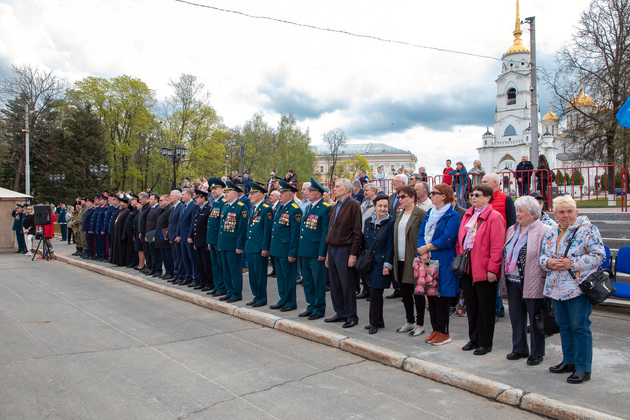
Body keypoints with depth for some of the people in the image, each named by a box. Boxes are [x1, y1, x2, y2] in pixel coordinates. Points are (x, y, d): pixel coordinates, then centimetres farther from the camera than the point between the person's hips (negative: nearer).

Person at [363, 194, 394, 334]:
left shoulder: (391, 222, -6)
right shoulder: (368, 222, 10)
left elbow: (391, 245, -9)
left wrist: (387, 265, -13)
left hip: (381, 263, -5)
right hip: (369, 262, 5)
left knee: (375, 292, -6)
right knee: (373, 291, 10)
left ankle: (375, 323, 7)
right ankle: (378, 321, 22)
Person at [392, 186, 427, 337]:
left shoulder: (420, 214, -9)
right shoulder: (399, 214, 14)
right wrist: (395, 256, 14)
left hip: (414, 260, -7)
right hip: (400, 260, 7)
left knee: (417, 292, 2)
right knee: (404, 291, 13)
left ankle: (420, 324, 14)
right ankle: (410, 321, 26)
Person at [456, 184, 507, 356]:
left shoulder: (495, 217, -10)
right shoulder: (468, 215, 13)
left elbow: (497, 246, -15)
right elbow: (460, 240, 17)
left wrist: (492, 269, -18)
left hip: (484, 269, -7)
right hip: (467, 267, 7)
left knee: (485, 307, 4)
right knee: (471, 305, 15)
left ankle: (485, 343, 17)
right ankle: (474, 339, 28)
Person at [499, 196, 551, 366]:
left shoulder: (544, 231, -9)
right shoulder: (512, 230, 13)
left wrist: (545, 280, -16)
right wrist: (504, 275, 14)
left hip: (532, 284, -7)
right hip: (512, 281, 7)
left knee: (535, 319, 6)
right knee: (516, 317, 14)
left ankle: (537, 353, 20)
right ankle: (519, 348, 29)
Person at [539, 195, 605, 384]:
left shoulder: (588, 230, -7)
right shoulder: (550, 233, 12)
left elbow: (599, 255, -13)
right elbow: (542, 255, 14)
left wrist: (572, 264, -21)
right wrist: (548, 263, -9)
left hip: (578, 288, -6)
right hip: (556, 289, 7)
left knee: (580, 327, -2)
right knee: (564, 326, 16)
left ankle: (583, 368, 8)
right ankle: (569, 361, 29)